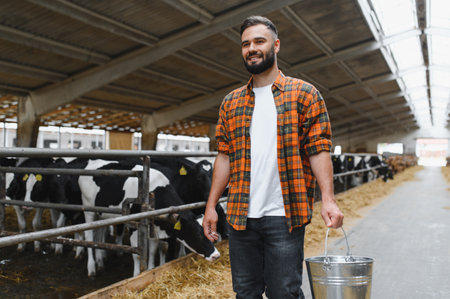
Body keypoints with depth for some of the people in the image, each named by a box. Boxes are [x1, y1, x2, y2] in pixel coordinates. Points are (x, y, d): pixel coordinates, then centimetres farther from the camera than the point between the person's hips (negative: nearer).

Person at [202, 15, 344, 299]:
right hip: (241, 217, 4)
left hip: (285, 217, -4)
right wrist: (211, 206, 8)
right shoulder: (231, 102, 13)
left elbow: (319, 150, -3)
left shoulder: (305, 94, 3)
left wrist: (328, 198, -15)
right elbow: (225, 156, 12)